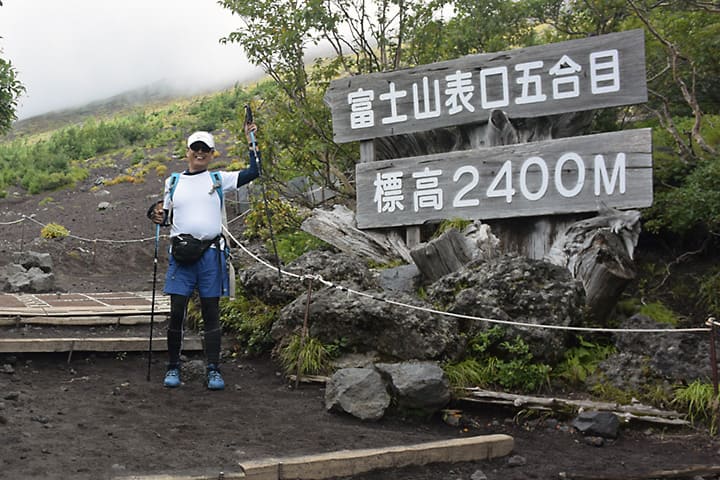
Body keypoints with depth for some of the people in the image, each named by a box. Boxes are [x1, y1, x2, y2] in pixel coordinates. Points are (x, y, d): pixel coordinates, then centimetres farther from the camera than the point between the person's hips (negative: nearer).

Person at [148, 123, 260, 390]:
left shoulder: (219, 179, 10)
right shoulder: (173, 182, 14)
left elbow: (254, 172, 3)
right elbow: (167, 217, 20)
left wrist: (251, 140, 1)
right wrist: (158, 215, -2)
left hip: (211, 253, -1)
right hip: (180, 255, 1)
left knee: (211, 313, 2)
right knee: (177, 312, -3)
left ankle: (213, 370, 7)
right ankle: (173, 367, 10)